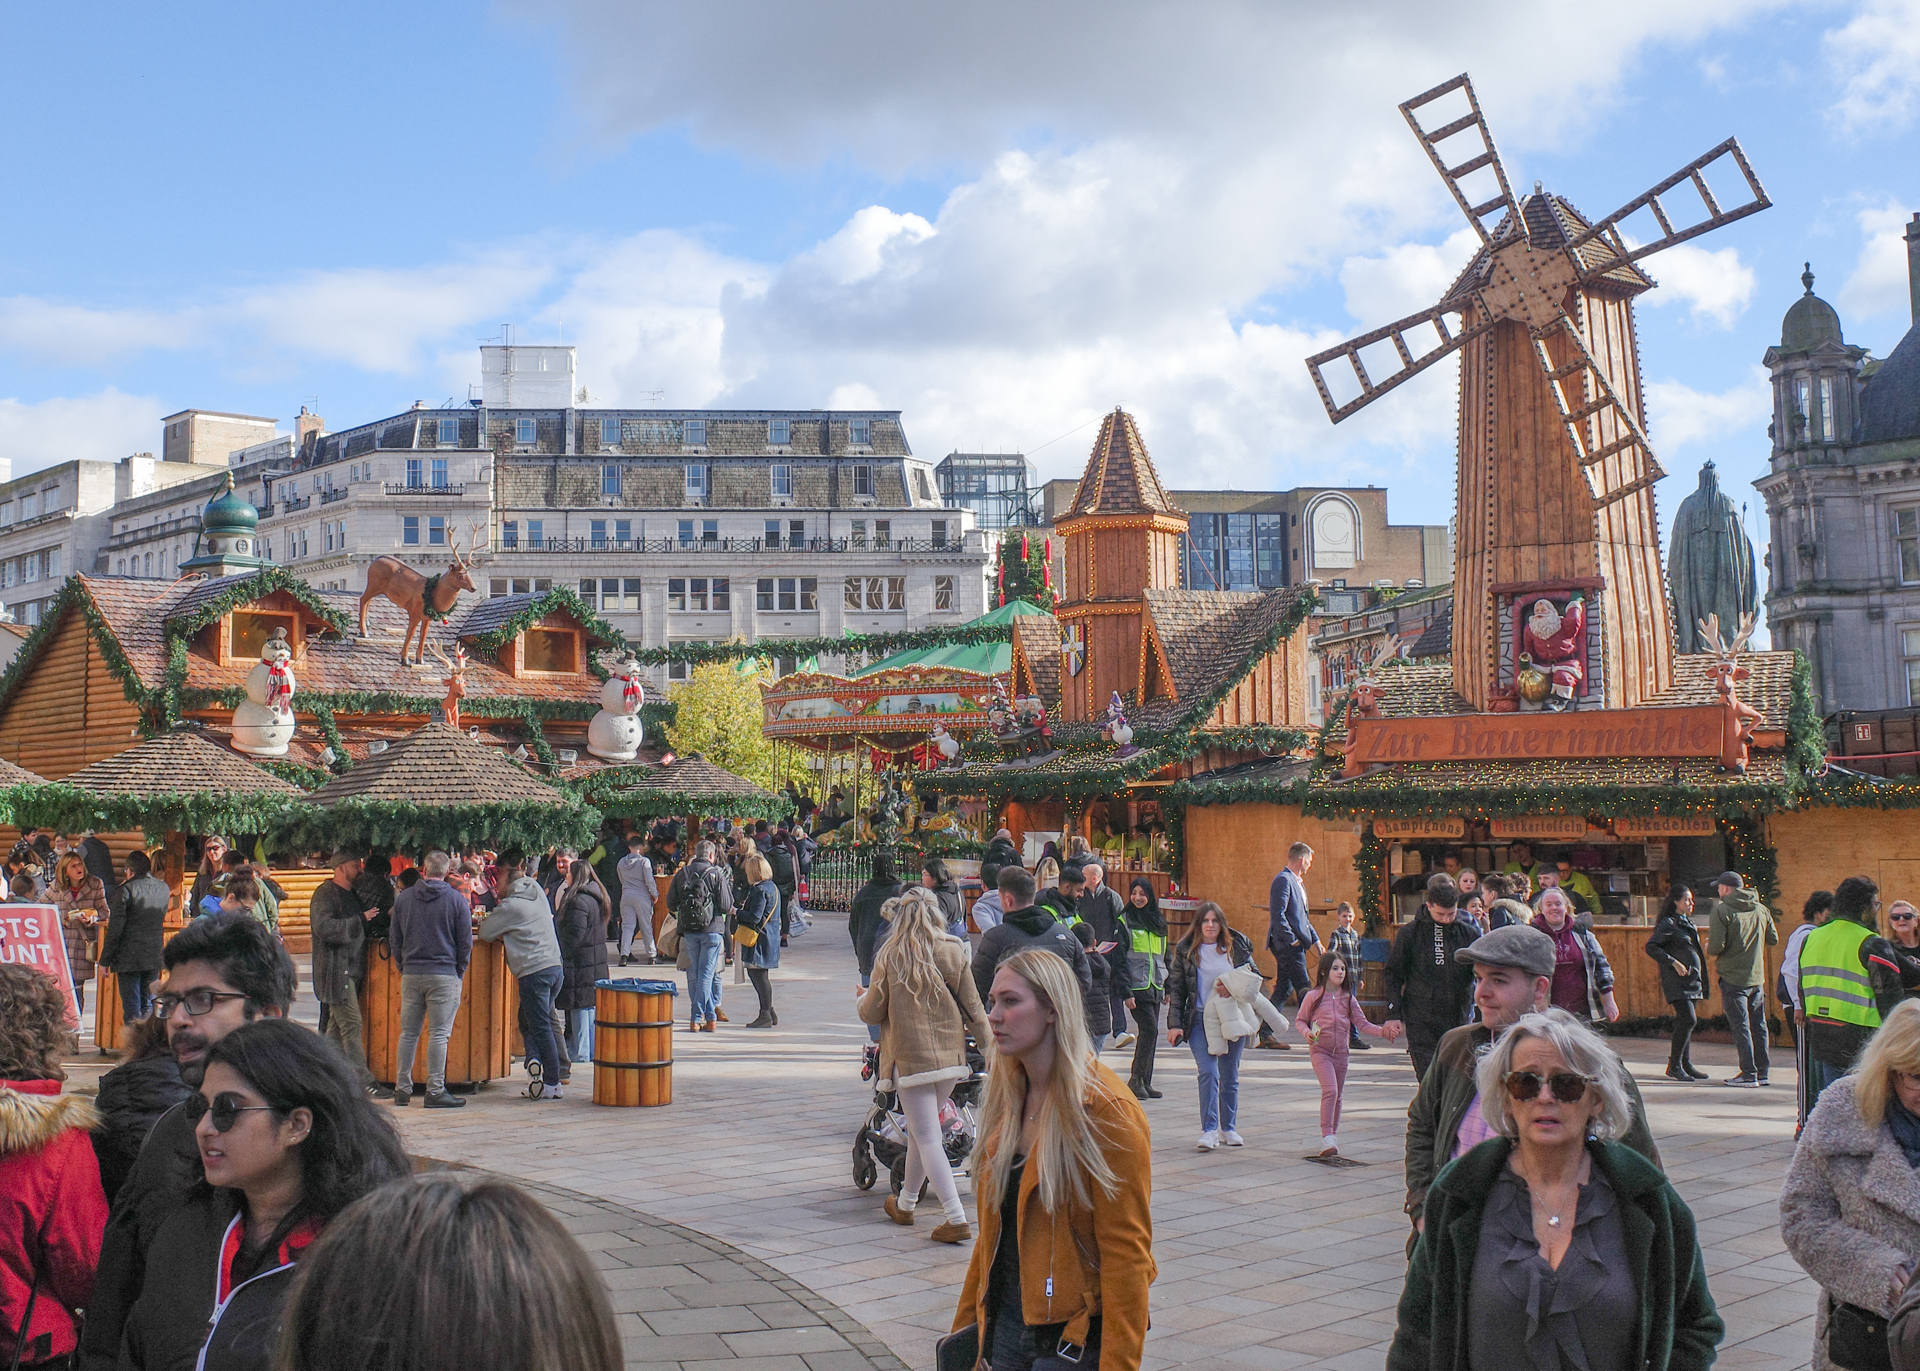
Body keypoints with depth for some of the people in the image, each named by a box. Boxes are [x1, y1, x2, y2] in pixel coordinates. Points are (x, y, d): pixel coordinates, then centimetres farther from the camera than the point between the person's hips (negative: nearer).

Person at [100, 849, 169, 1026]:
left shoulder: (126, 888, -10)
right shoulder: (163, 888, 6)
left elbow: (115, 927, -12)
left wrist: (105, 959, -6)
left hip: (129, 958, -5)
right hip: (155, 956, 5)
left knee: (131, 1009, -2)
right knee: (149, 1006, 14)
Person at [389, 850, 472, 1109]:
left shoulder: (403, 898, 7)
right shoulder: (456, 900, -2)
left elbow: (395, 939, 12)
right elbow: (465, 942, -1)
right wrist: (460, 972, 11)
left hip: (411, 974, 3)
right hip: (444, 974, -3)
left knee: (408, 1033, 9)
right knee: (439, 1034, -3)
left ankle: (402, 1089, 12)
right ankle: (435, 1091, -4)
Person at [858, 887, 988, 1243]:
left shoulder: (889, 956, -6)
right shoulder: (952, 951, -1)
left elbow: (872, 1013, -1)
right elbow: (972, 1005, 2)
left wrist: (864, 997, 21)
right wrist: (987, 1041, 13)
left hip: (910, 1056, -4)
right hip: (950, 1054, 4)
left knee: (927, 1137, -2)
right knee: (922, 1130, 21)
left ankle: (956, 1218, -12)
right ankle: (905, 1203, 37)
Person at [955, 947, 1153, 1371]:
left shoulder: (1108, 1111, -17)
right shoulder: (1007, 1099, 6)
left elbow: (1126, 1253, -18)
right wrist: (965, 1324, 13)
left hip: (1076, 1335, -6)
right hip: (1004, 1327, 6)